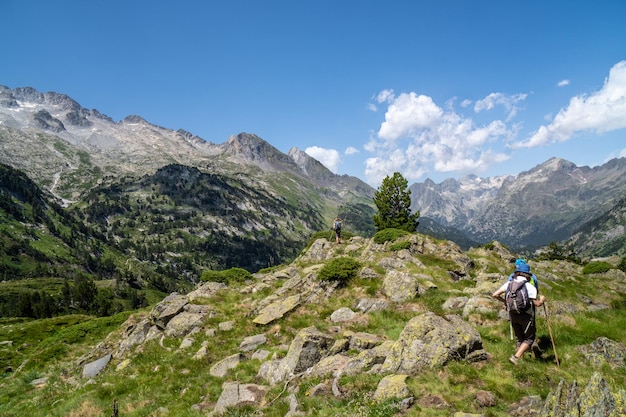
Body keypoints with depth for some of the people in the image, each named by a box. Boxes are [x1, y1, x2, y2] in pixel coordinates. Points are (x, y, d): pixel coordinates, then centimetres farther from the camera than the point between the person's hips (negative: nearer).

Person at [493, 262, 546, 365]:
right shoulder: (530, 287, -14)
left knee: (519, 338, 21)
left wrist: (504, 301, 13)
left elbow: (495, 295, -6)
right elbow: (537, 304, -17)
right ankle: (515, 357, -5)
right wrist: (542, 299, 5)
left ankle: (519, 358, 26)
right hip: (526, 316, -4)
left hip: (513, 314, 5)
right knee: (530, 339, 11)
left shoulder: (509, 283, -2)